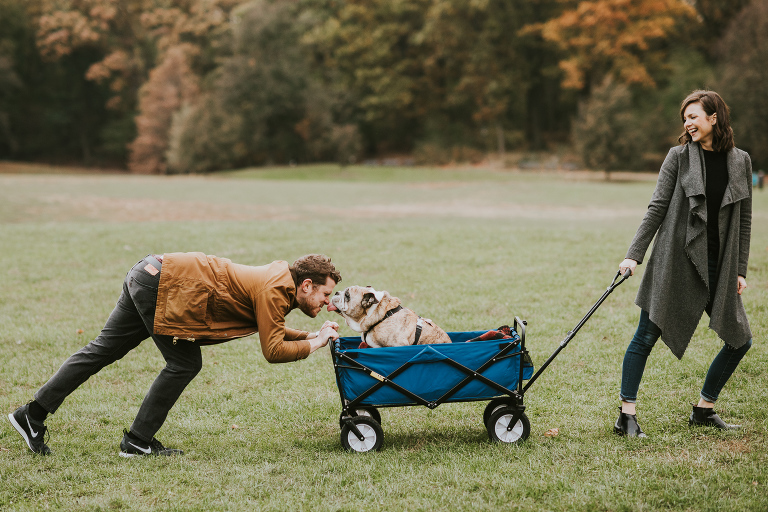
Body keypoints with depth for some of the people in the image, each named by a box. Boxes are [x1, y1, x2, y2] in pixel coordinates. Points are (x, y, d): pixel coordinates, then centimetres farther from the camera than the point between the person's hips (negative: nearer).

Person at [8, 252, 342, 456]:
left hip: (151, 274, 9)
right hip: (165, 286, -9)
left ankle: (32, 415, 16)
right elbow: (273, 351, -19)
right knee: (185, 364, -3)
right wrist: (315, 344, -7)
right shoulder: (274, 291, -16)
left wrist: (312, 336, 15)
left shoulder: (278, 281, 11)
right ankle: (138, 442, 4)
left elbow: (271, 331, 24)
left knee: (104, 349, 11)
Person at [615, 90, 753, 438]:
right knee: (646, 337, -4)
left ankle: (703, 410, 20)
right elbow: (656, 209, -2)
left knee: (740, 340, 5)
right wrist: (634, 254, -9)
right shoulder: (679, 157, 0)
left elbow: (744, 220, 11)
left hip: (718, 266, 4)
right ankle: (627, 415, 5)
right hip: (675, 262, -3)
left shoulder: (740, 162, 7)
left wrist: (740, 270, 9)